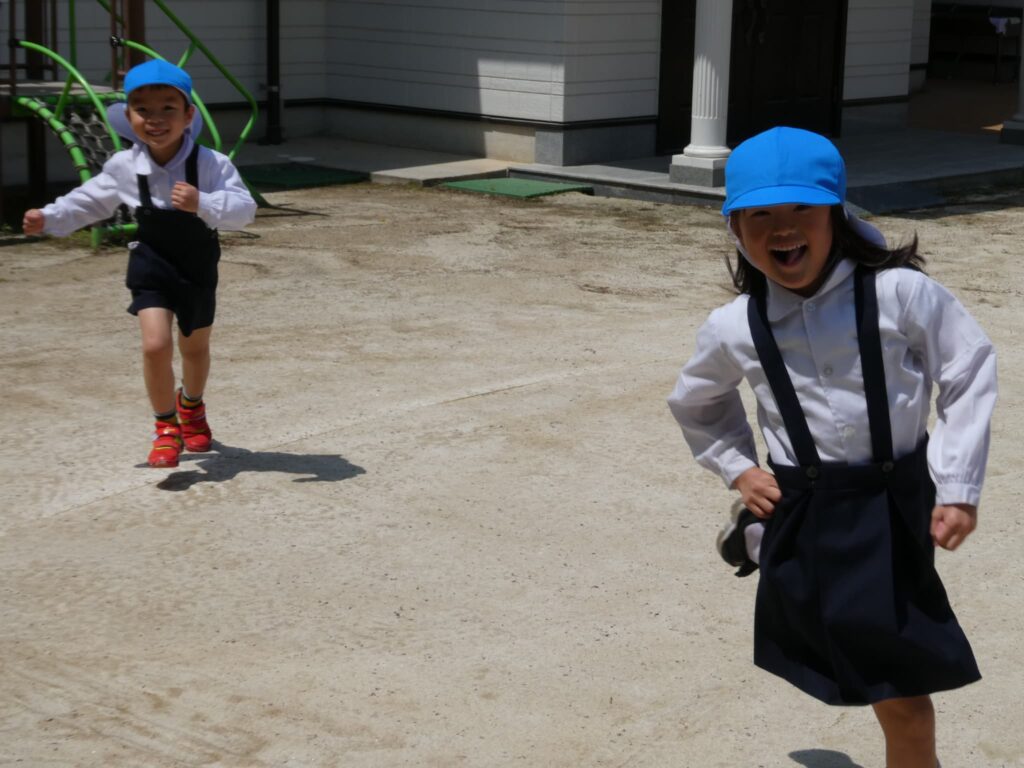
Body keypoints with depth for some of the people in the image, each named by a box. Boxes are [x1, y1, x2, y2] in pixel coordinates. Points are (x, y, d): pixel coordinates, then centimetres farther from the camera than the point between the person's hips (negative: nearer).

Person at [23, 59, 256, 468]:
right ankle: (166, 427, 5)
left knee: (195, 346, 19)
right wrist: (50, 218, 1)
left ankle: (191, 404, 51)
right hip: (151, 265, 0)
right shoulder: (123, 166, -12)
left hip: (198, 265, 0)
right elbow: (91, 201, 7)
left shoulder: (210, 164, -22)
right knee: (155, 345, -17)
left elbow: (244, 208, -31)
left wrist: (202, 204, -47)